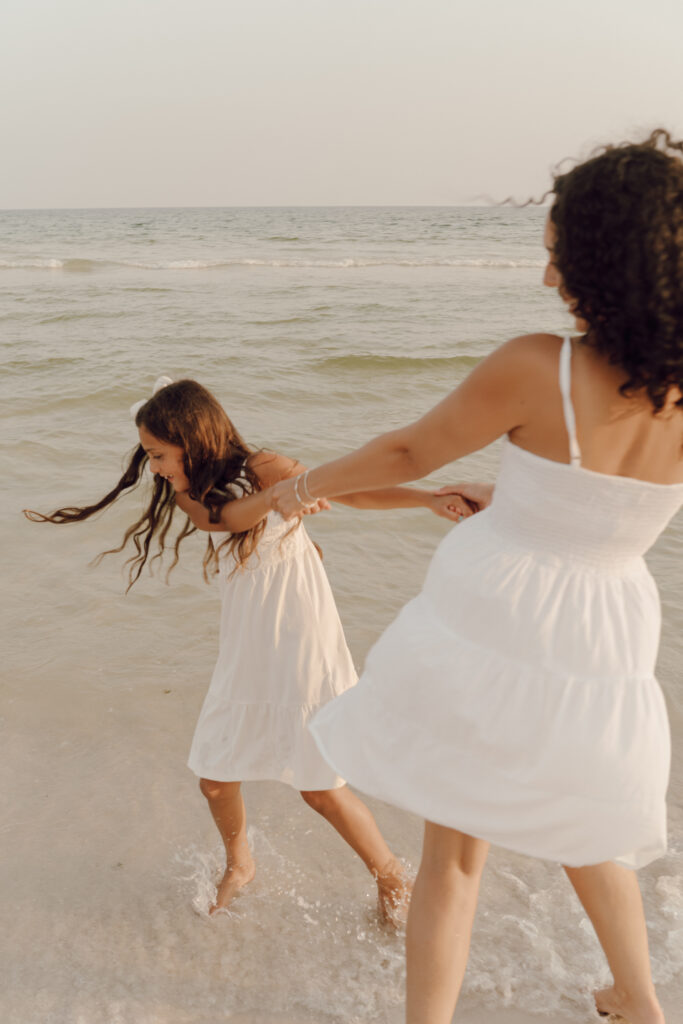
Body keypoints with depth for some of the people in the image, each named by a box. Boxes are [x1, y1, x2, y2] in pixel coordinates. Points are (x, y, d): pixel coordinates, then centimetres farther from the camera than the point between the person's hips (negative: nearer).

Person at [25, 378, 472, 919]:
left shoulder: (265, 469, -12)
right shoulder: (189, 498, 0)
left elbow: (357, 492, -11)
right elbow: (228, 517, -22)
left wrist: (432, 498, -22)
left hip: (302, 644, -5)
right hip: (245, 651, 5)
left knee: (320, 787, -2)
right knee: (215, 778, 11)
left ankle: (392, 875, 24)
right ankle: (239, 864, 42)